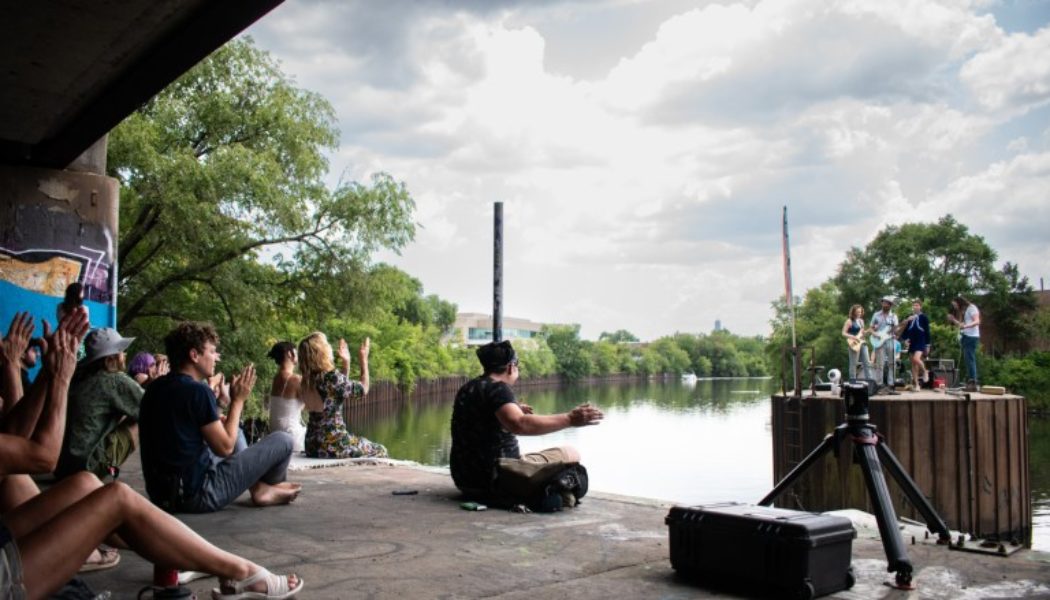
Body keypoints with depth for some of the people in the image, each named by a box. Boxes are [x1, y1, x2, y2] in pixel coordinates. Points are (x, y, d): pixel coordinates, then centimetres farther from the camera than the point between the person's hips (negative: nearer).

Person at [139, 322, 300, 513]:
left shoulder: (155, 389, 7)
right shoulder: (198, 391, -19)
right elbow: (225, 447, -15)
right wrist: (238, 400, -6)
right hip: (198, 495, -9)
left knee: (235, 432, 29)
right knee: (283, 440, -1)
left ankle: (255, 483, 21)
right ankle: (263, 488, 27)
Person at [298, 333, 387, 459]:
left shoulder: (308, 381, 4)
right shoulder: (332, 376, -20)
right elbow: (363, 389, -5)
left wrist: (346, 363, 17)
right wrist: (364, 360, 5)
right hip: (332, 445, -8)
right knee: (380, 450, 13)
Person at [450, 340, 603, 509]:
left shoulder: (467, 389, 12)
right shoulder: (497, 388, -16)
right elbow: (520, 425, -36)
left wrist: (515, 410, 46)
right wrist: (569, 419, -38)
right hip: (494, 480, -9)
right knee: (569, 455, -4)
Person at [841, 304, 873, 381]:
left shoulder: (861, 321, 14)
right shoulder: (849, 321, -7)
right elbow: (844, 333, -12)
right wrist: (854, 337, -21)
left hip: (862, 343, 7)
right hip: (854, 344, -7)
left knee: (867, 363, 6)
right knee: (853, 364, -2)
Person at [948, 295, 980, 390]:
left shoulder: (971, 308, -3)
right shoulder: (962, 311, 21)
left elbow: (977, 321, -15)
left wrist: (966, 326, -29)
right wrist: (953, 320, 7)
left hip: (971, 337, -9)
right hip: (964, 337, 9)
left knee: (970, 359, -14)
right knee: (967, 361, 5)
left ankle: (973, 383, -17)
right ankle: (969, 382, 5)